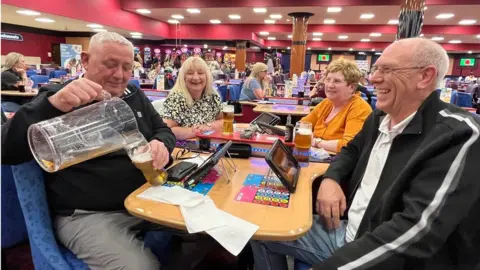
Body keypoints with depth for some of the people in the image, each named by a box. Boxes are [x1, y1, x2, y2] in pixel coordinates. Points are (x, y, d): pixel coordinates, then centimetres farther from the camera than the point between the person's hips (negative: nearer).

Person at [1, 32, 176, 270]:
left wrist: (161, 144, -9)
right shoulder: (58, 99, -4)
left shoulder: (135, 96, 12)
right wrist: (52, 105, -31)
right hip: (86, 215, -5)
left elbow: (163, 130, 16)